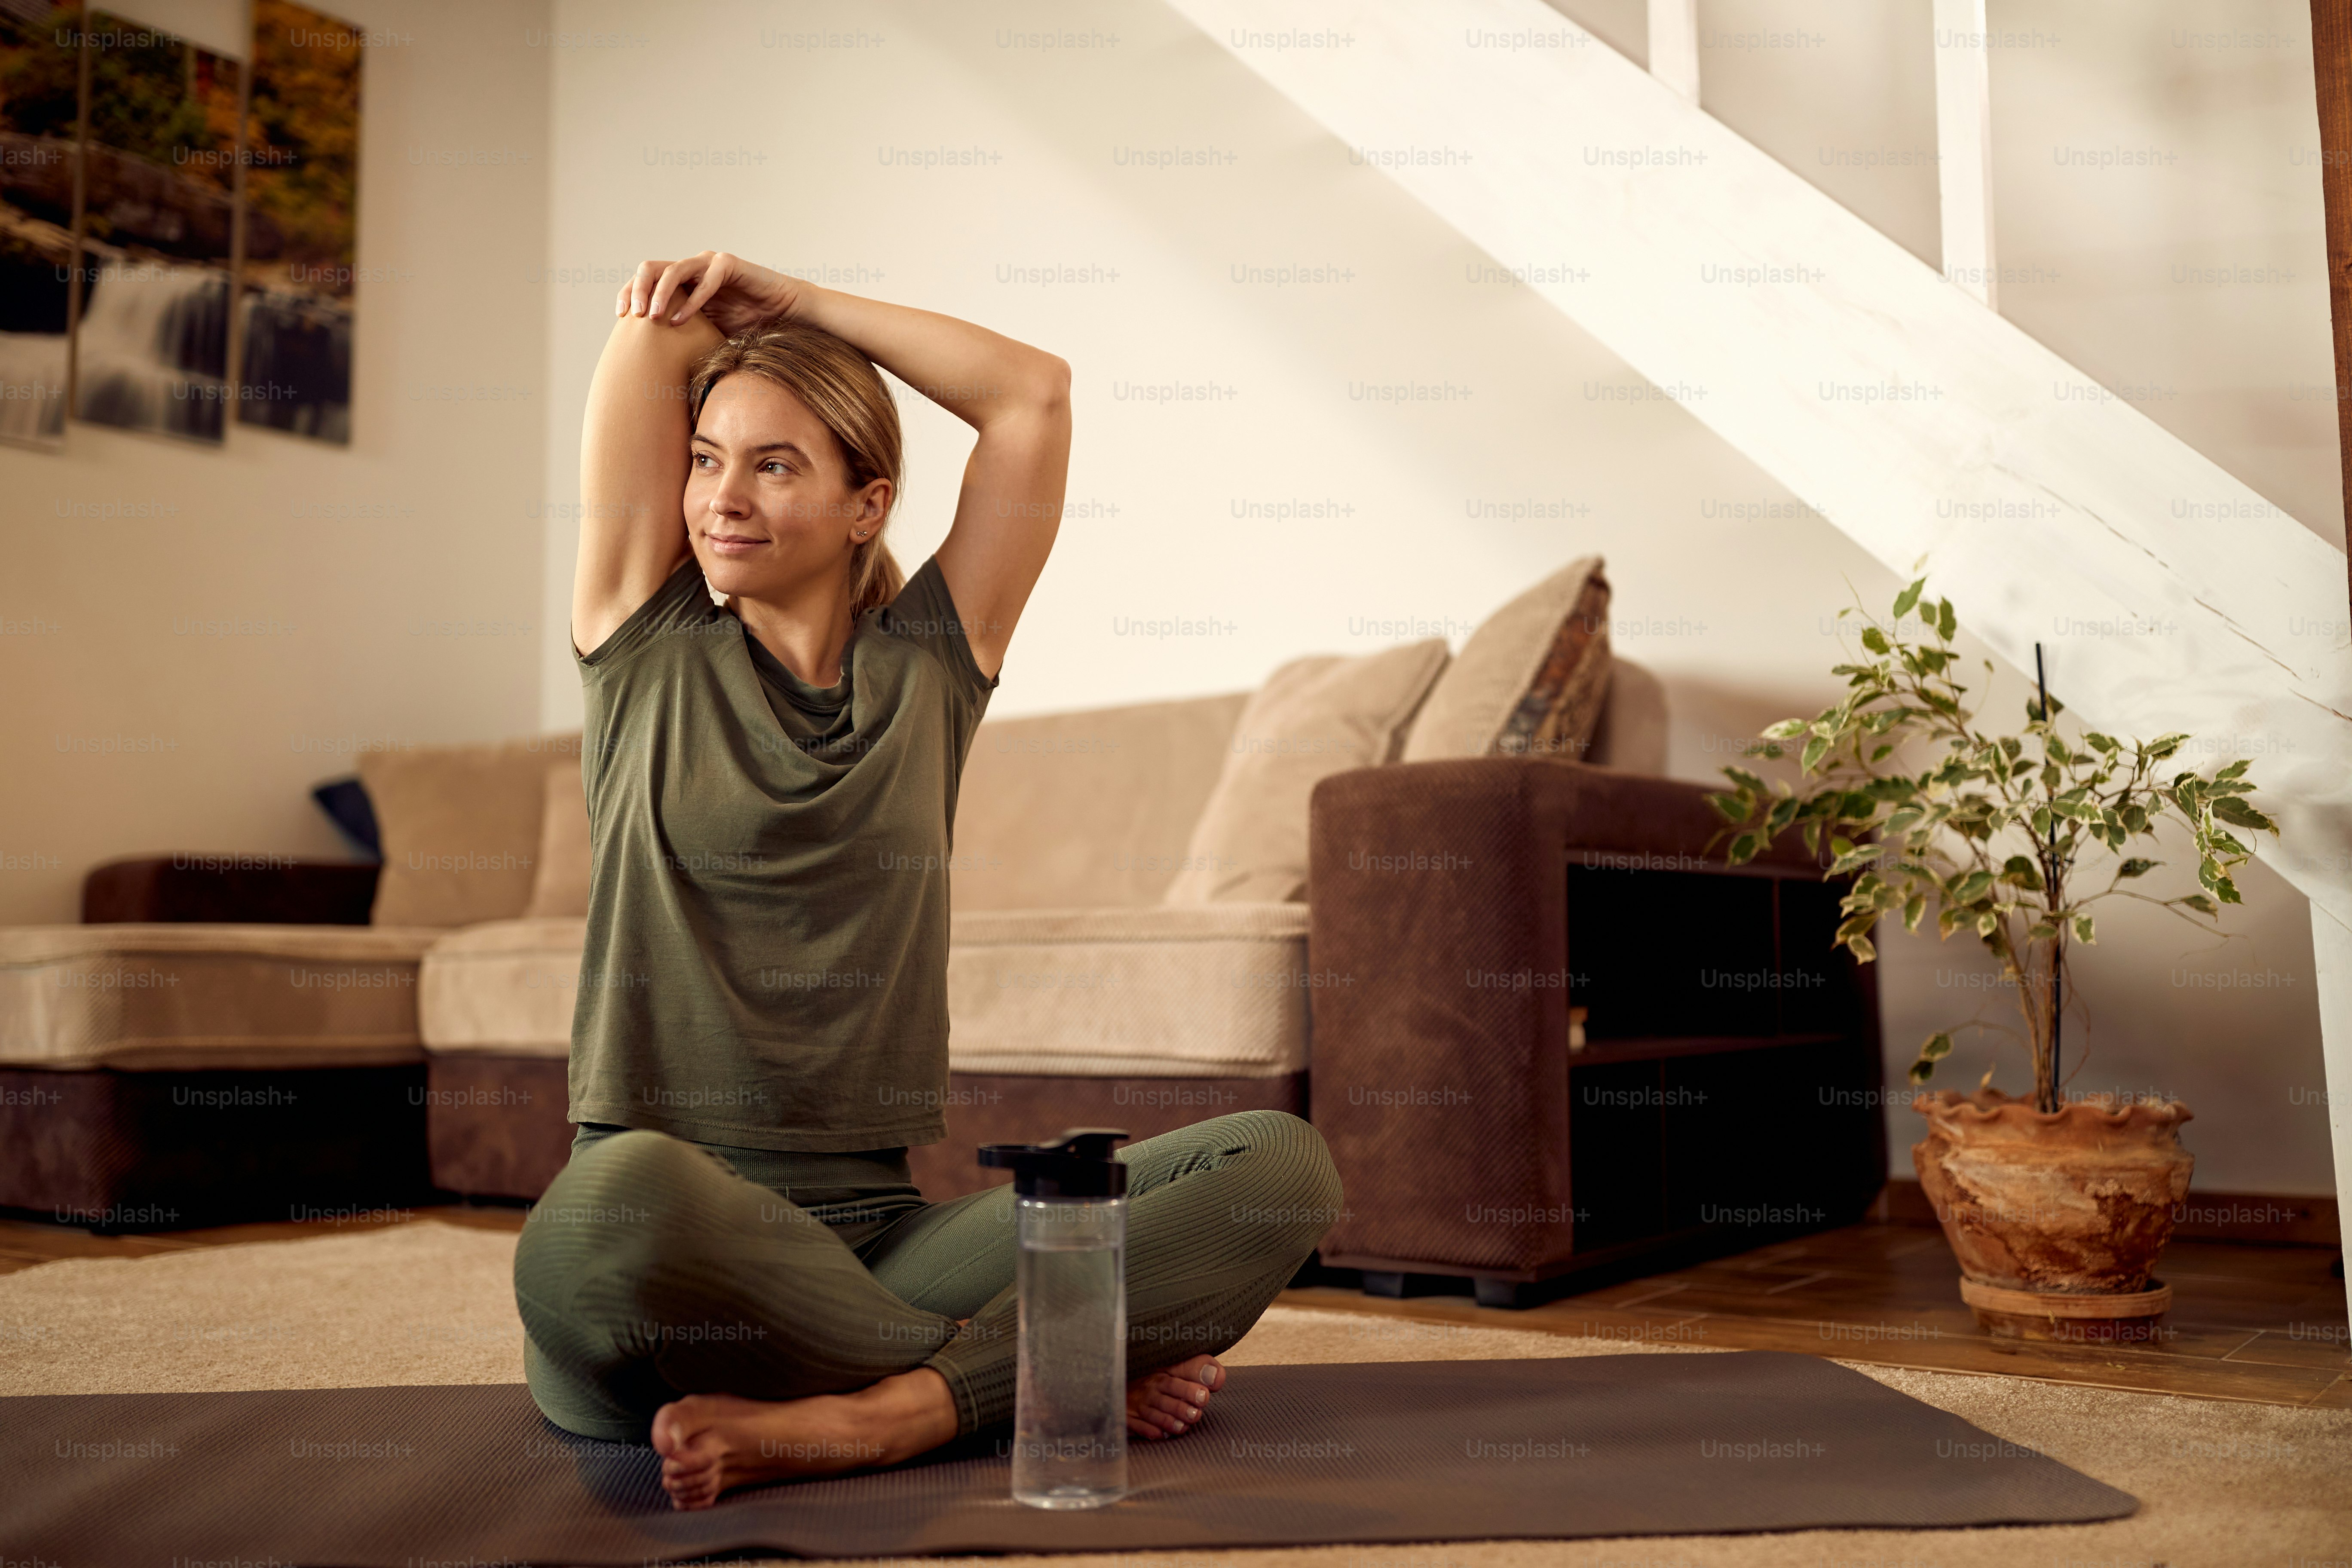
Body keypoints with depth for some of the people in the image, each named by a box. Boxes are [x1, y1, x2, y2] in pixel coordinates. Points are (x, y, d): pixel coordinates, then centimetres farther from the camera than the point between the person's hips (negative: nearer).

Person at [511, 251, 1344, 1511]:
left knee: (1283, 1165, -16)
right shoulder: (649, 652, 10)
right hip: (665, 1256, -2)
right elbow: (654, 330, 9)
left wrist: (792, 301, 16)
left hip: (881, 1236, 3)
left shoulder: (925, 671, 13)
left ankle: (854, 1421, -28)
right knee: (618, 1196, -40)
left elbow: (1033, 391, 12)